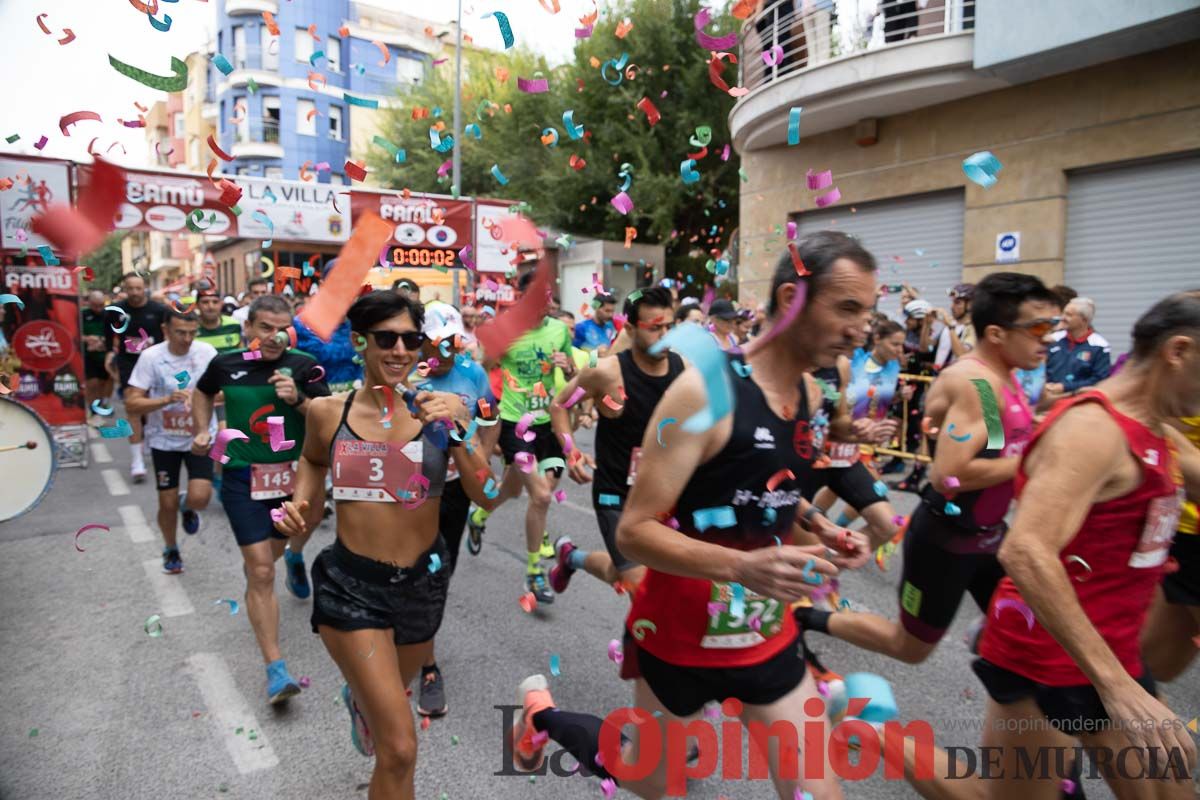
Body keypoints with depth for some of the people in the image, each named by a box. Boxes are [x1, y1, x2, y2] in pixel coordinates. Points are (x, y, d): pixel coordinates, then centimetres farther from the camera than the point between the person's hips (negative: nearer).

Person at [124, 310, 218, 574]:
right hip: (164, 440, 0)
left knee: (200, 498, -15)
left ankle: (189, 509, 24)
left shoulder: (207, 352, -11)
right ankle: (170, 549, 37)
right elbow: (131, 405, -14)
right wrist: (167, 399, -30)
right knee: (168, 503, 8)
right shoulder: (150, 357, -14)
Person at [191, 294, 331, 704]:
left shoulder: (303, 365, -6)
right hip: (243, 478, 0)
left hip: (293, 471, 0)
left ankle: (294, 556, 60)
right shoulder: (226, 363, 0)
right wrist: (203, 430, 9)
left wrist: (298, 399, -24)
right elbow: (202, 392, 22)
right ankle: (276, 669, 1)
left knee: (274, 551, 20)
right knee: (261, 572, -4)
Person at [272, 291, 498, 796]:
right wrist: (301, 505, -2)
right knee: (400, 749, -9)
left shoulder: (437, 410, -10)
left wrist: (460, 427, -29)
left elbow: (487, 496, -17)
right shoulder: (327, 411, -7)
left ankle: (358, 698, 69)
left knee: (389, 694, 32)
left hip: (422, 581, 2)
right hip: (350, 583, -2)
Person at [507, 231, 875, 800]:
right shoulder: (706, 389, -24)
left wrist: (816, 526, 0)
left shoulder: (811, 392, 0)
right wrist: (742, 567, -39)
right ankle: (540, 712, 46)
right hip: (681, 637, -5)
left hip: (769, 636, 6)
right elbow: (634, 531, -25)